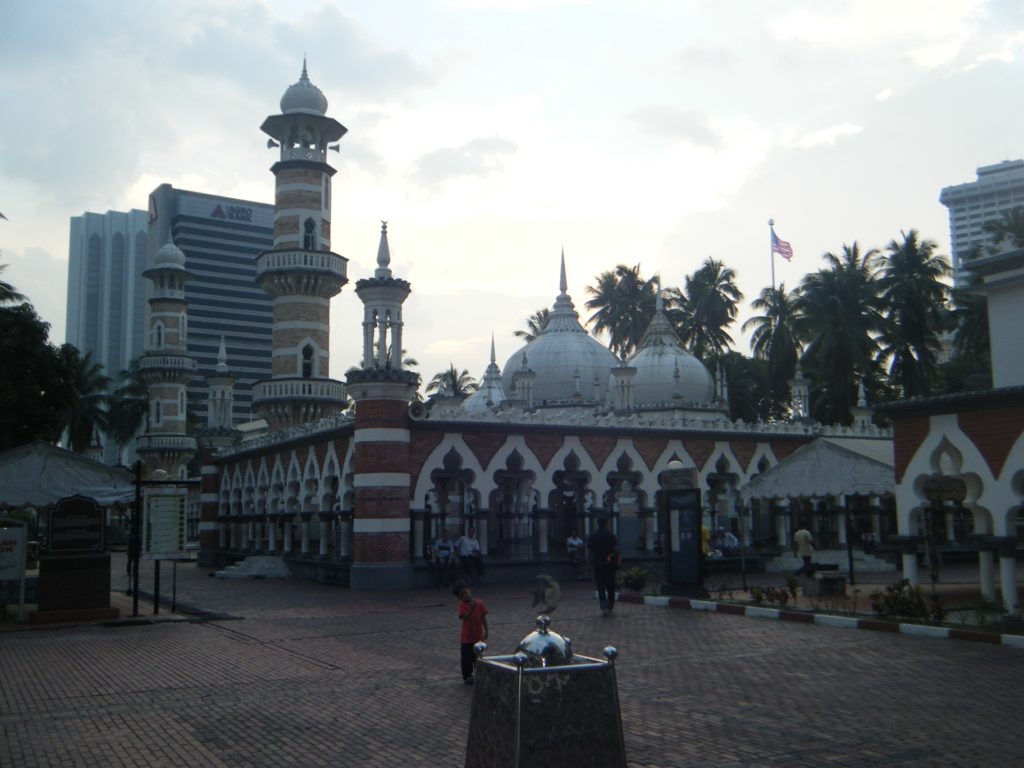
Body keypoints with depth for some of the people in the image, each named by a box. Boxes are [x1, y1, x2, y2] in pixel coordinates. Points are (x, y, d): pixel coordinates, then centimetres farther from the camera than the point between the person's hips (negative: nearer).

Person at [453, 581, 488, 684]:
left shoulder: (479, 602, -6)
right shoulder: (462, 605, -12)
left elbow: (483, 617, 1)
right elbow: (464, 617, -26)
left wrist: (486, 631, -1)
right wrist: (472, 607, -35)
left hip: (478, 636, 2)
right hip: (467, 636, -2)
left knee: (477, 657, 15)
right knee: (467, 658, 5)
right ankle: (467, 676, 19)